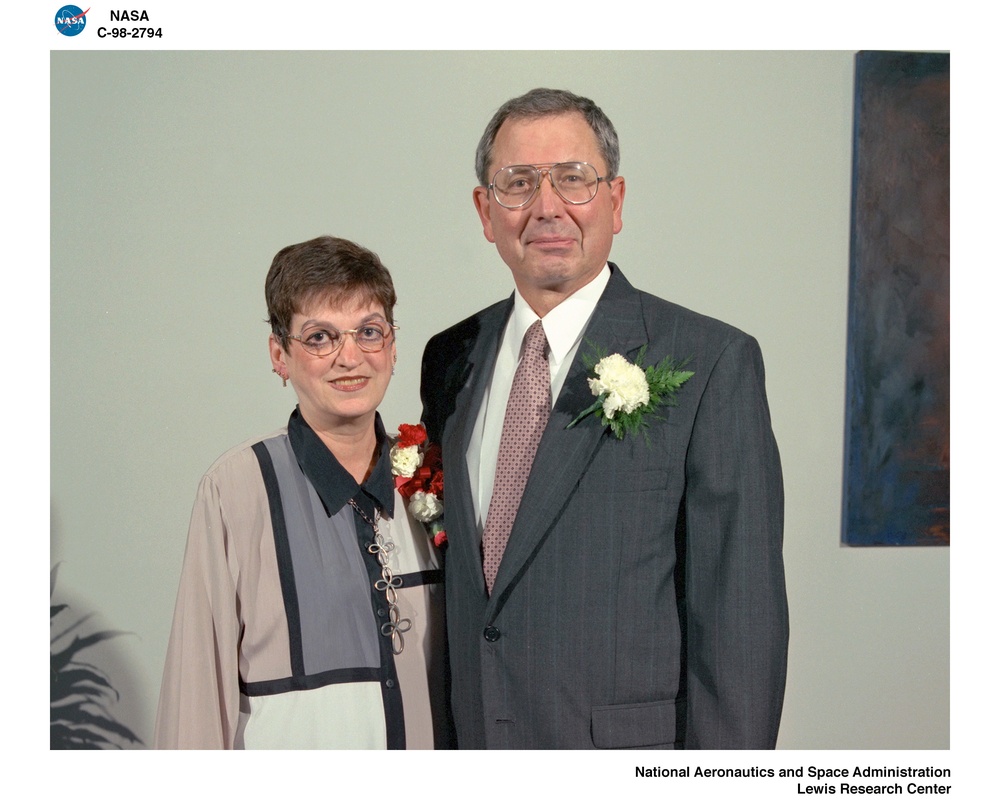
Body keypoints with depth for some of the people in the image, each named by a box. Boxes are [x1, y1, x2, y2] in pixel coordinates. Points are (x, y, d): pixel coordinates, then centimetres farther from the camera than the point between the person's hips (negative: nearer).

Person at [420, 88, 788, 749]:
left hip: (629, 743, -4)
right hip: (471, 738, 5)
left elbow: (740, 616, -14)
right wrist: (441, 740, 7)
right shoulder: (451, 361, 6)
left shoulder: (712, 363, -12)